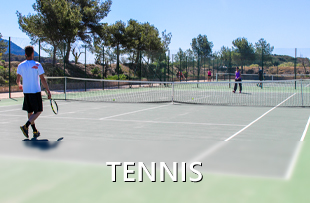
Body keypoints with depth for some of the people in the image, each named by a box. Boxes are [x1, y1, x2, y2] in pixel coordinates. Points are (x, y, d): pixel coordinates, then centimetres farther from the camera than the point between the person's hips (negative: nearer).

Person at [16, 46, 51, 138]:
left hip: (26, 92, 5)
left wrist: (19, 85, 29)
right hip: (35, 91, -5)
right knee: (38, 111, 3)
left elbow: (17, 80, 6)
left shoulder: (20, 65, 2)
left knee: (30, 112, 14)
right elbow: (42, 79, -12)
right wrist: (48, 91, -6)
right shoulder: (37, 65, -9)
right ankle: (26, 126, -16)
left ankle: (35, 131, 17)